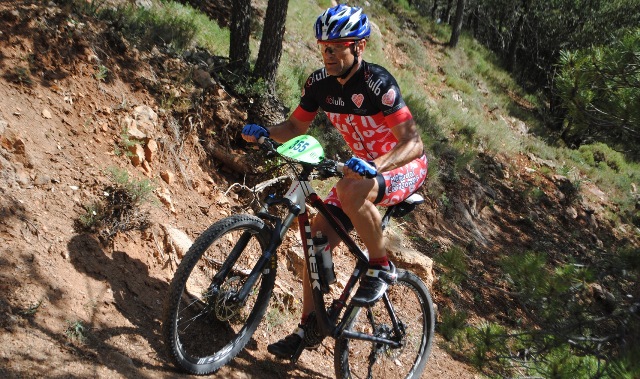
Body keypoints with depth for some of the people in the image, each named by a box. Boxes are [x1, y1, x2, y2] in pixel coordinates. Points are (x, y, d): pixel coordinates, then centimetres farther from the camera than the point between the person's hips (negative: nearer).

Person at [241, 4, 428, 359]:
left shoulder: (377, 82, -27)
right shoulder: (320, 83, -8)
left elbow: (413, 142, -32)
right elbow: (297, 126, 6)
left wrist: (375, 165, -49)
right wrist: (263, 132, -15)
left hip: (405, 166, -7)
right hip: (365, 166, 7)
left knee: (350, 189, -38)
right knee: (318, 237, -4)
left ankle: (381, 267, -15)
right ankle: (308, 328, 10)